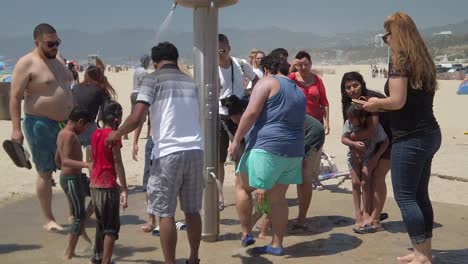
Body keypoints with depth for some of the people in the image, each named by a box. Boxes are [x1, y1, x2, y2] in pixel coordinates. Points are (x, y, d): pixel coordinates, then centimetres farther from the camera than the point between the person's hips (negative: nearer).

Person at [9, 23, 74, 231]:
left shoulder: (57, 62, 13)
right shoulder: (27, 63, -11)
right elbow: (15, 97, -14)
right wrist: (16, 128, -21)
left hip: (64, 124, 8)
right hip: (41, 125, -8)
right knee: (45, 172, -1)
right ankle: (49, 220, 9)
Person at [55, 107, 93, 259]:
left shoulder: (62, 133, 11)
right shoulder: (70, 135, -19)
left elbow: (57, 160, 22)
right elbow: (65, 161, -32)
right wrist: (86, 164, -43)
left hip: (75, 177, 10)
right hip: (72, 179, -10)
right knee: (79, 216, -2)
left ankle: (82, 228, 22)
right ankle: (69, 254, 7)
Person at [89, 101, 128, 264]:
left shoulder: (95, 134, 10)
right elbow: (117, 163, -16)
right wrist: (124, 189, -16)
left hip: (94, 184, 8)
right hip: (108, 184, -8)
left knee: (101, 223, 22)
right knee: (111, 226, -3)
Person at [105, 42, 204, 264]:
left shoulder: (153, 79, 0)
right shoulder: (190, 82, 16)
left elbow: (136, 118, -10)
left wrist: (116, 134, 6)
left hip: (168, 153, -5)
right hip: (195, 151, 5)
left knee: (165, 214, 4)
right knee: (192, 210, 16)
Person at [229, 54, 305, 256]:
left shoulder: (267, 82, -3)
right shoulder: (298, 91, 21)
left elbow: (251, 113, -13)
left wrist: (236, 140, -10)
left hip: (266, 147, -7)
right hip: (294, 151, 7)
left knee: (242, 186, 10)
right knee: (278, 197, 14)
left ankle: (246, 234, 11)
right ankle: (277, 245, 17)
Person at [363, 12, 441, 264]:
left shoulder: (400, 59, -13)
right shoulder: (422, 60, 14)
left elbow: (397, 101, -21)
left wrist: (376, 103, -3)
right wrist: (381, 105, 16)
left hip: (410, 138, -9)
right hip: (428, 134, 9)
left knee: (405, 197, -1)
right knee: (420, 195, 15)